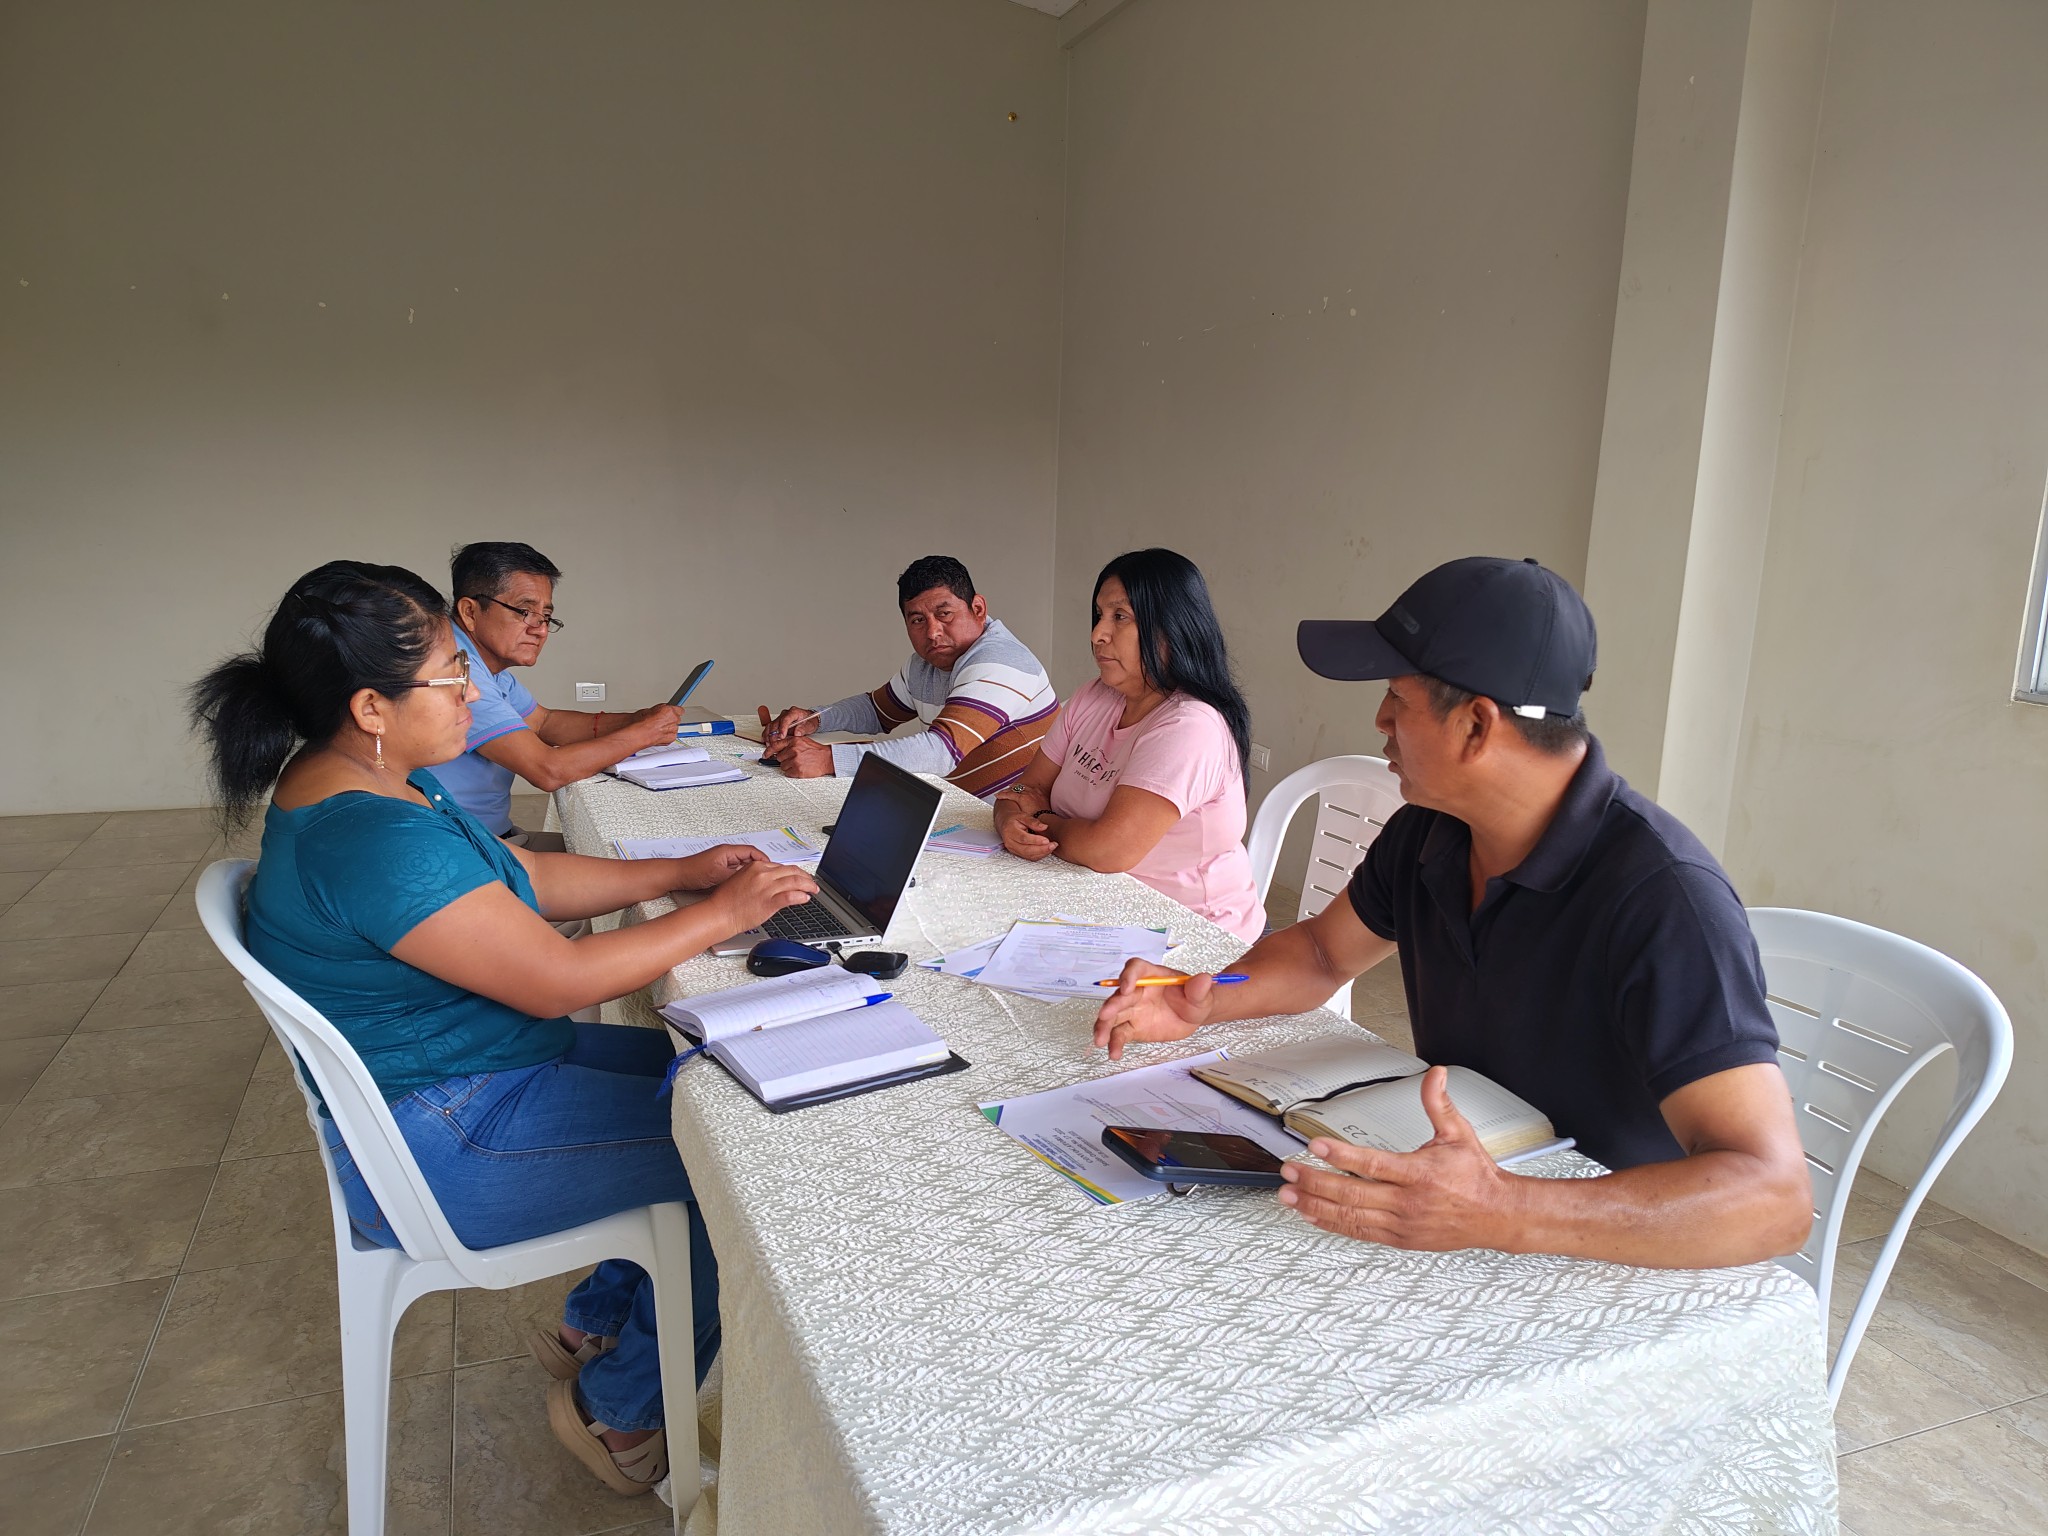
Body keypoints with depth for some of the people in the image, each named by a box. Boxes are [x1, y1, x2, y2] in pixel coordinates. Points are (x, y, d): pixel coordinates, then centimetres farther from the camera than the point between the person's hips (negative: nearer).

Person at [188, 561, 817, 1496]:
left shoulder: (359, 780, 2)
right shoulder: (374, 841, -31)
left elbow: (528, 877, 10)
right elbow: (557, 980, -27)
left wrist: (681, 873, 2)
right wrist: (722, 914, -17)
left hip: (475, 1065, 10)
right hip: (446, 1145, -10)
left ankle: (596, 1320, 27)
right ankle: (616, 1409, 14)